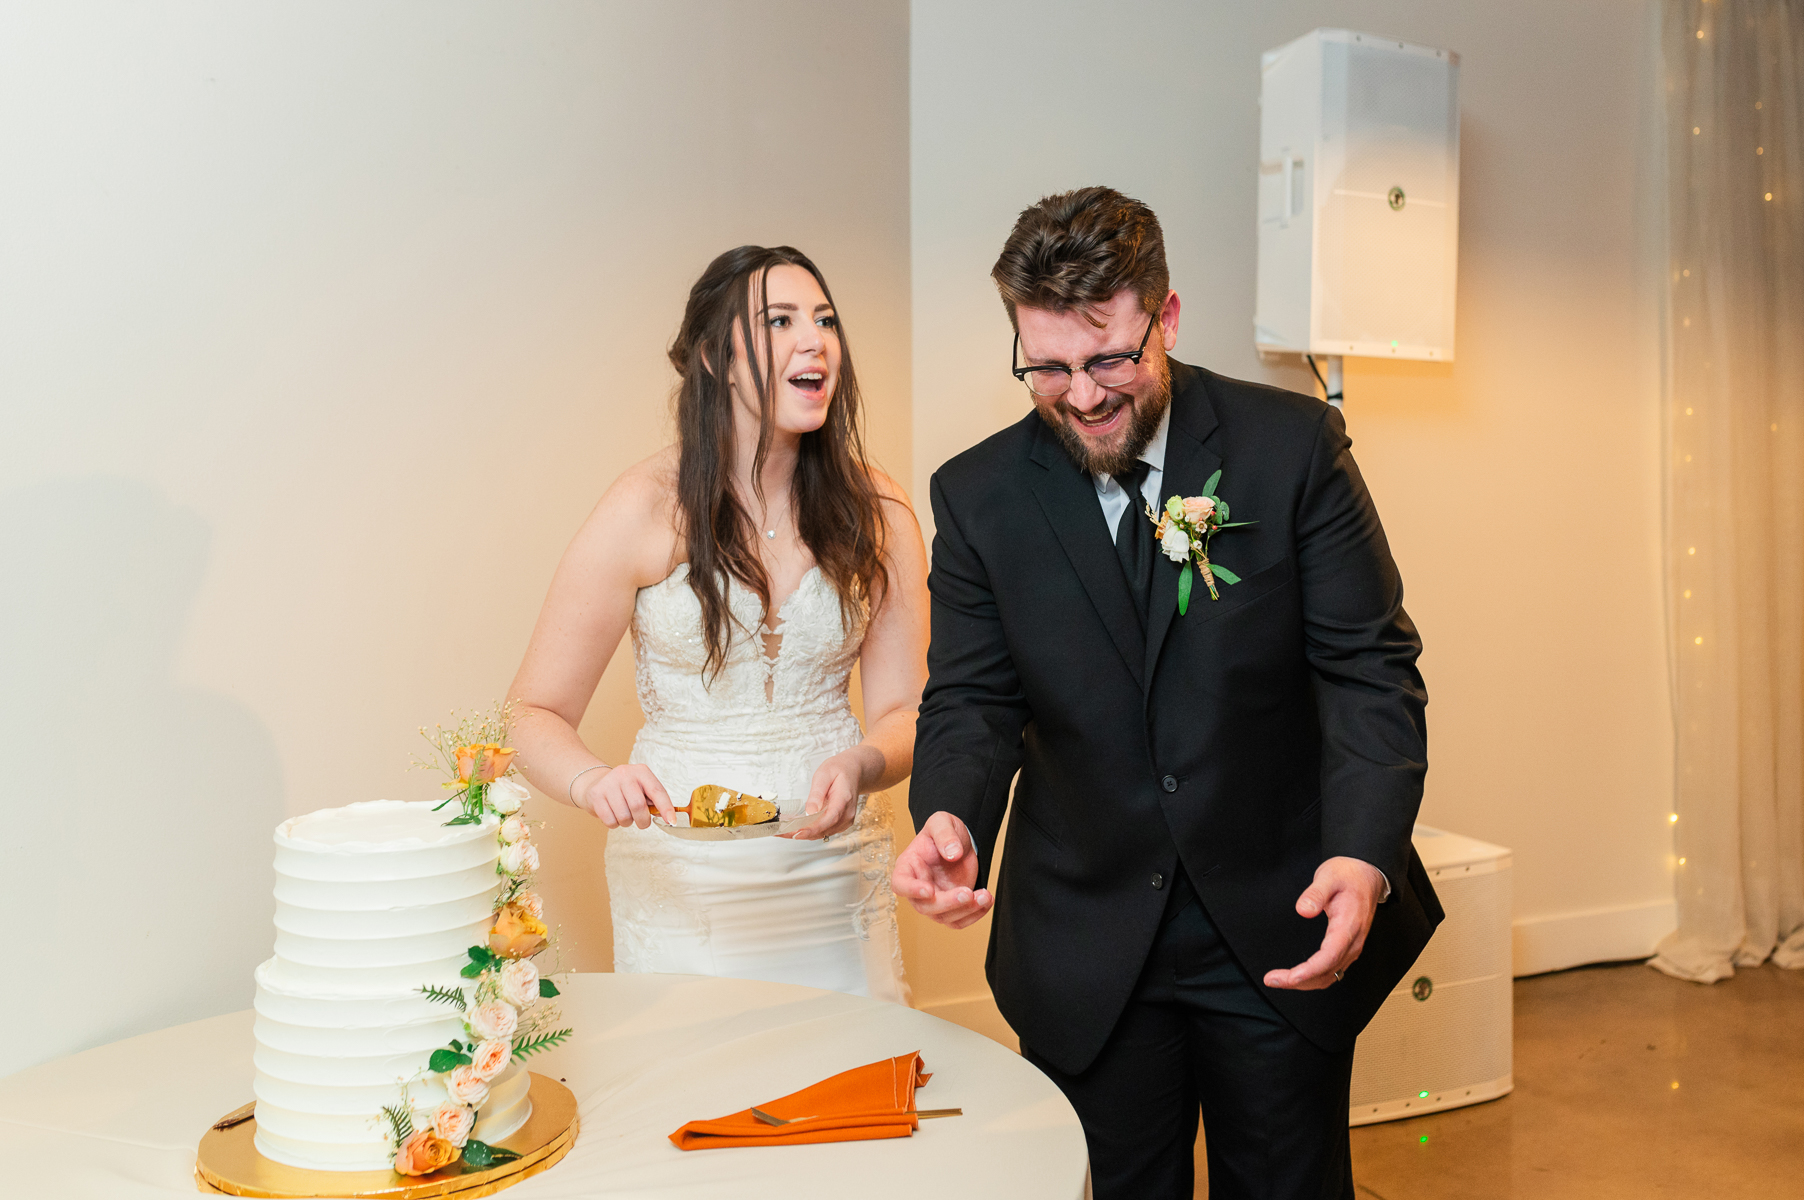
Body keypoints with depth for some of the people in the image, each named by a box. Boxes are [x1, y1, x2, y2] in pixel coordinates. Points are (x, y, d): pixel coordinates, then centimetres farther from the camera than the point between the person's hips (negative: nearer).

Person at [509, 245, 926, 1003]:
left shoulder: (876, 512, -2)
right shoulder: (646, 509, -10)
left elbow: (904, 711, -1)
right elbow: (535, 713, -6)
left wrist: (859, 766, -22)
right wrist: (592, 782, -27)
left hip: (836, 872, 3)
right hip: (684, 877, -2)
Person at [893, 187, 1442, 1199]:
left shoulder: (1294, 445, -7)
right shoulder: (978, 495, -3)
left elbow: (1370, 668, -8)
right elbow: (974, 699, -1)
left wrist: (1365, 855, -23)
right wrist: (951, 820, -23)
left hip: (1283, 937, 0)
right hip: (1084, 953, 1)